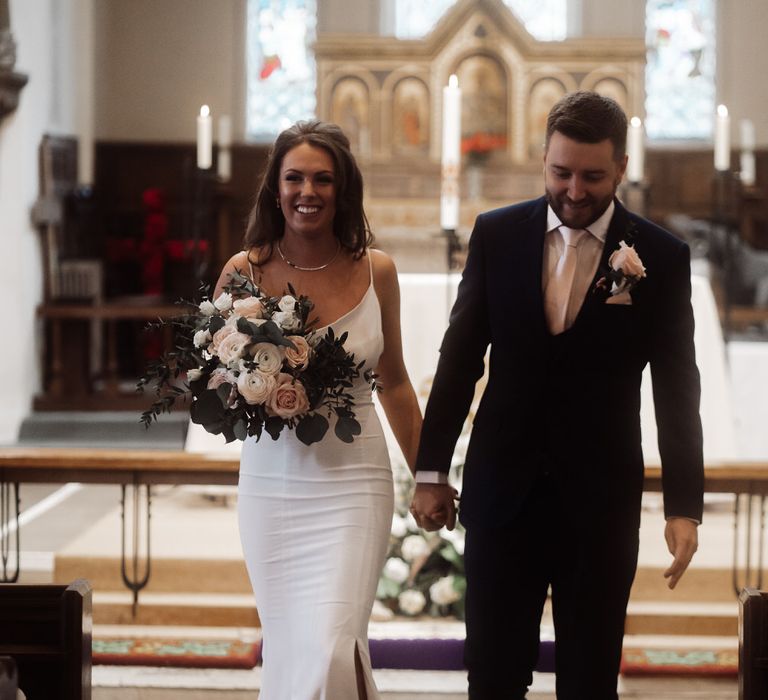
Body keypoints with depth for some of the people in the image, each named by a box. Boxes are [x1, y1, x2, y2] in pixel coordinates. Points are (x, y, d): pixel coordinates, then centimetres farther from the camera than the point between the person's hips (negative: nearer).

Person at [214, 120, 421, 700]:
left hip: (353, 481, -1)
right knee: (287, 647, 7)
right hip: (272, 482, 1)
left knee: (331, 647, -12)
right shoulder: (245, 271, -3)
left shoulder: (375, 271, 0)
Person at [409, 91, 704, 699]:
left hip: (601, 501, -1)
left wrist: (684, 506, -5)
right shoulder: (497, 235, 0)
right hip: (502, 490, 1)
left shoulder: (662, 257, -5)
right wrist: (430, 471, 5)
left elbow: (677, 390, -2)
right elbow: (460, 357, 4)